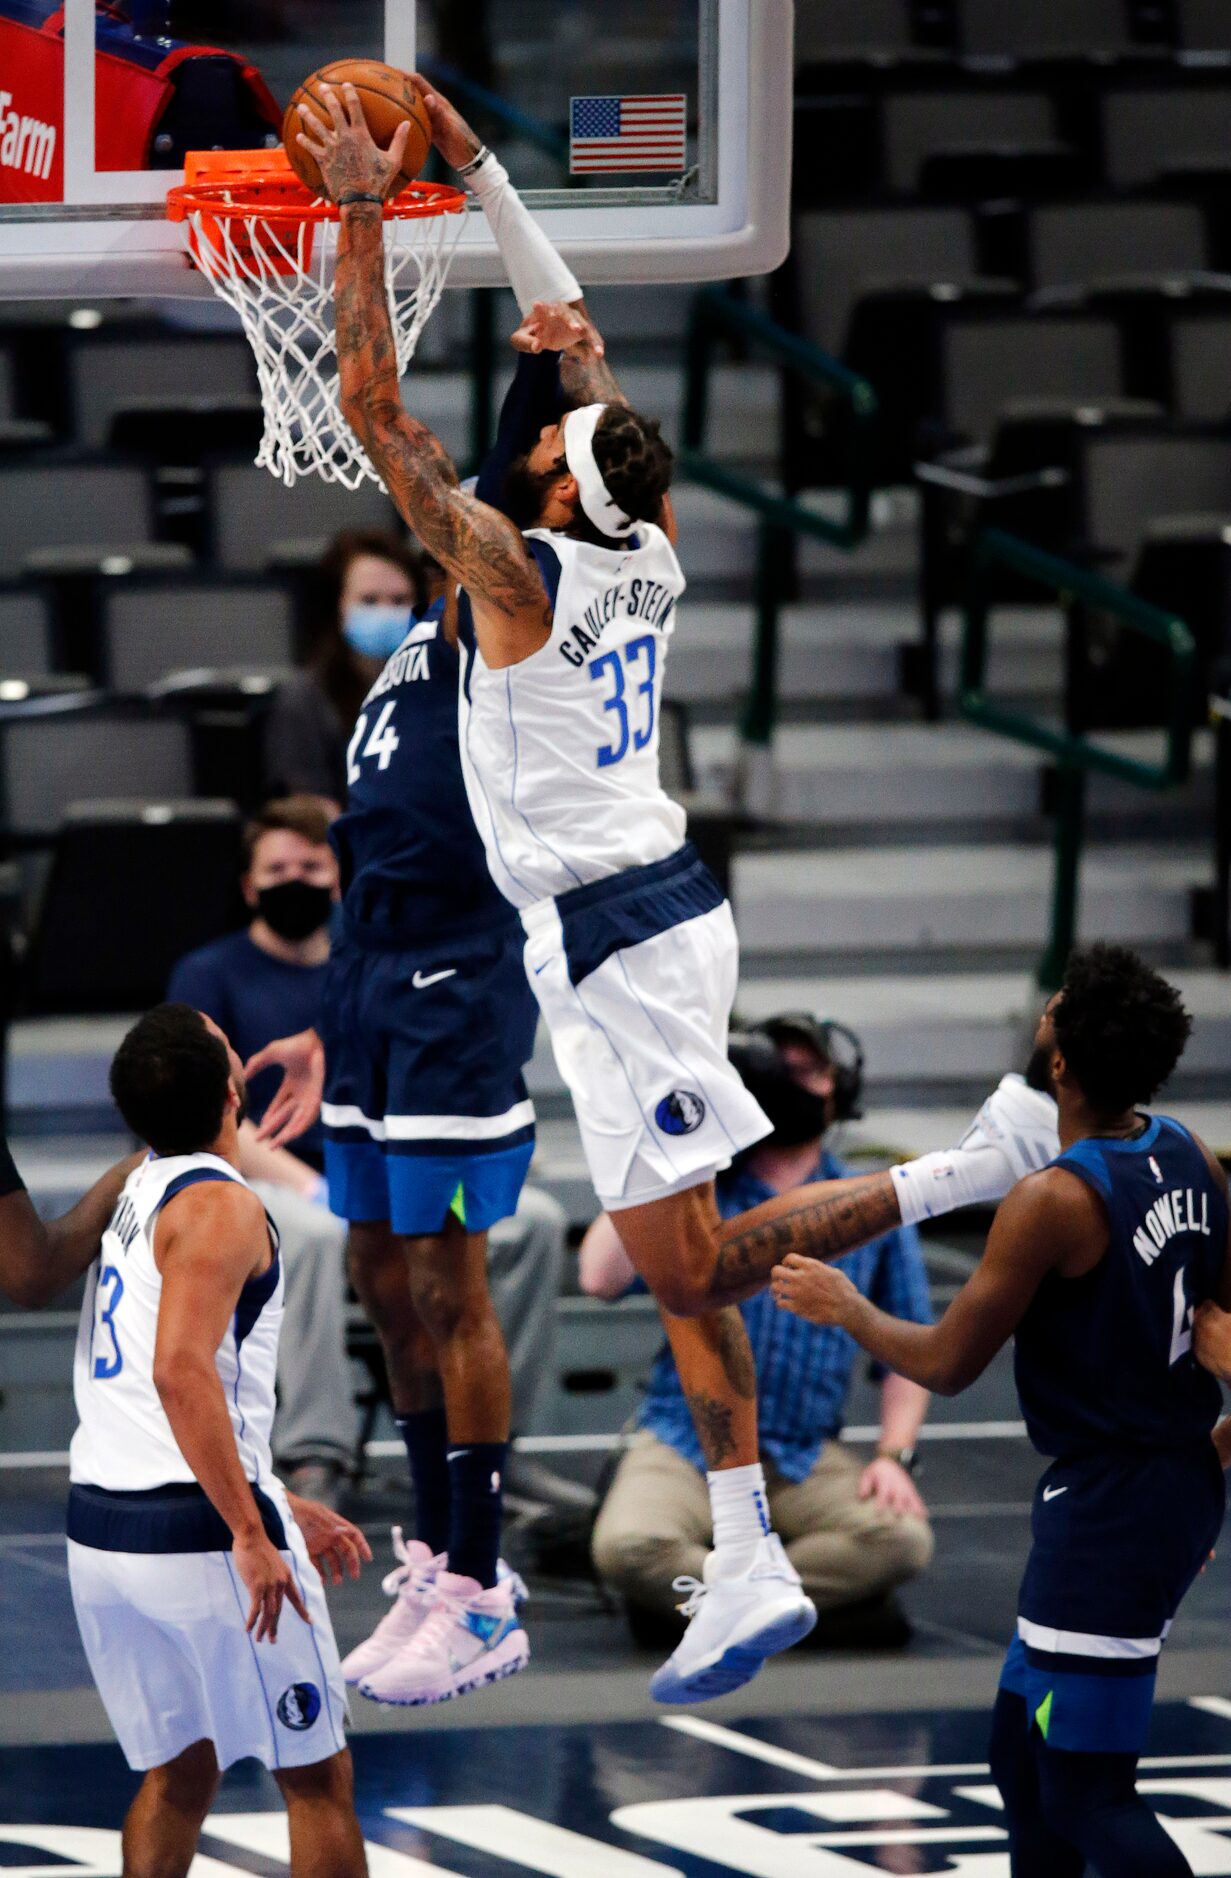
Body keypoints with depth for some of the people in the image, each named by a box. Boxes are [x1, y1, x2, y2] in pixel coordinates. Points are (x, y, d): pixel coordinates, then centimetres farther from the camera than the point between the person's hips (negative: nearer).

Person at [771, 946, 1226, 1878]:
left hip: (1107, 1508, -9)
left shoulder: (1054, 1201, -21)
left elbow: (948, 1364, -13)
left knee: (1087, 1795, -7)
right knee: (1023, 1751, 20)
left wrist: (845, 1307, 4)